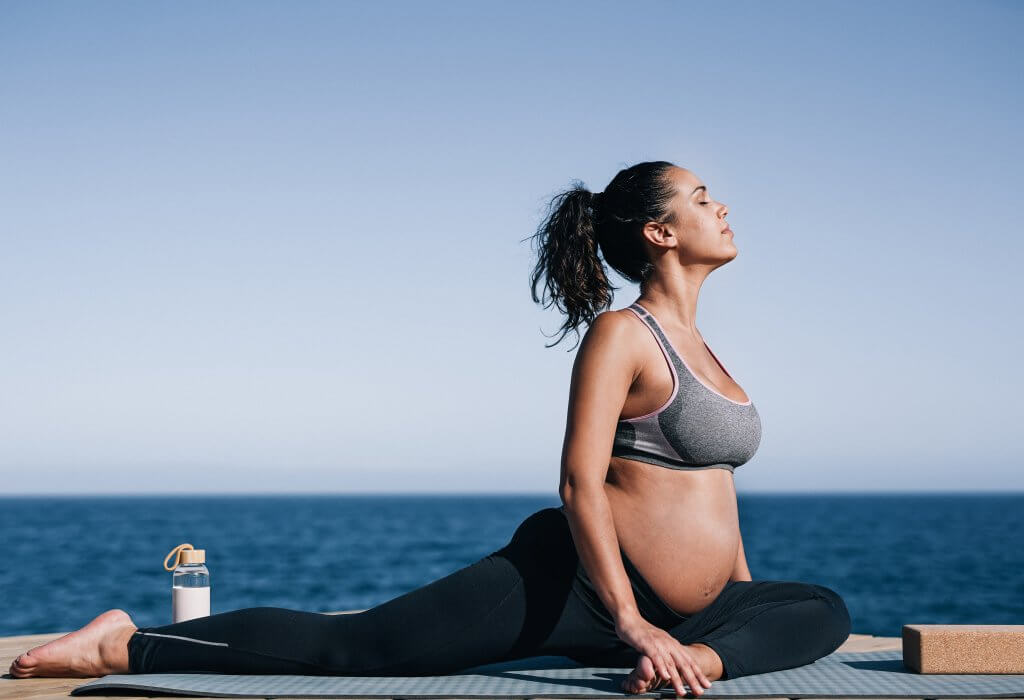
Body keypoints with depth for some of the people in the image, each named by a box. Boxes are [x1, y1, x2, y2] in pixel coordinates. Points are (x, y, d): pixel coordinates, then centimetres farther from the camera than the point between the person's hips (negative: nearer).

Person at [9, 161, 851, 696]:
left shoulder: (696, 343, 17)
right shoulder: (620, 335, -10)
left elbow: (715, 483, 25)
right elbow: (580, 484, -20)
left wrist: (742, 600, 20)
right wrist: (630, 622, -25)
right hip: (574, 581, -8)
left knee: (825, 612, 7)